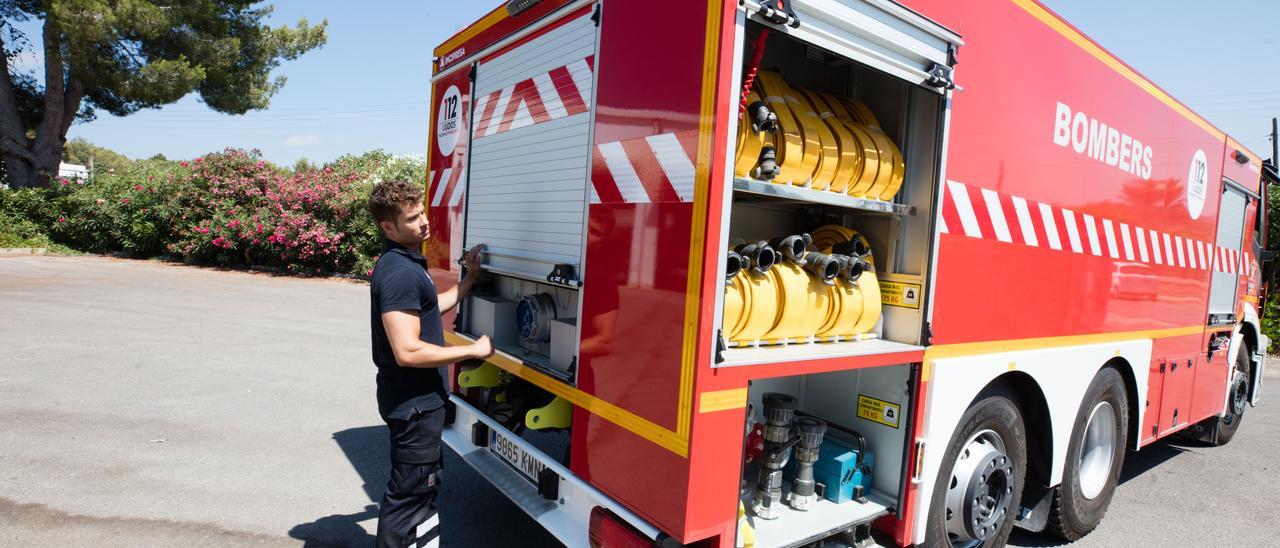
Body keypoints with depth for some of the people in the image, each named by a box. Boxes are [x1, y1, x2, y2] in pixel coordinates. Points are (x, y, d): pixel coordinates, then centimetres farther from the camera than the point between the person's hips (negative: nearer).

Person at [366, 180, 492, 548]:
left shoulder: (408, 262, 9)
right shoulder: (399, 272, -25)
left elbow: (430, 308, 23)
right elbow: (408, 351, -30)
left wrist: (469, 279, 18)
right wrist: (473, 350, -22)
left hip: (418, 397, 11)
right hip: (413, 403, -11)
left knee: (425, 481, 25)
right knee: (408, 491, 5)